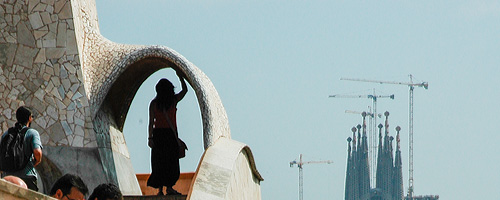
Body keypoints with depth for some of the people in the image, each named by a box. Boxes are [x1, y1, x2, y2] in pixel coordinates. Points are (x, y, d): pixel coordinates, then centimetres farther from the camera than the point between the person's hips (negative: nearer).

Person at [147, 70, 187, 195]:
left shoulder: (154, 103, -1)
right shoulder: (173, 101, -3)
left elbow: (151, 122, -3)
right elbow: (185, 90, 14)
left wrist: (150, 137, 0)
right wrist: (180, 76, 26)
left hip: (158, 133, 1)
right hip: (170, 134, -1)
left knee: (159, 162, 3)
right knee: (171, 161, 2)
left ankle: (160, 189, 0)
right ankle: (169, 187, -5)